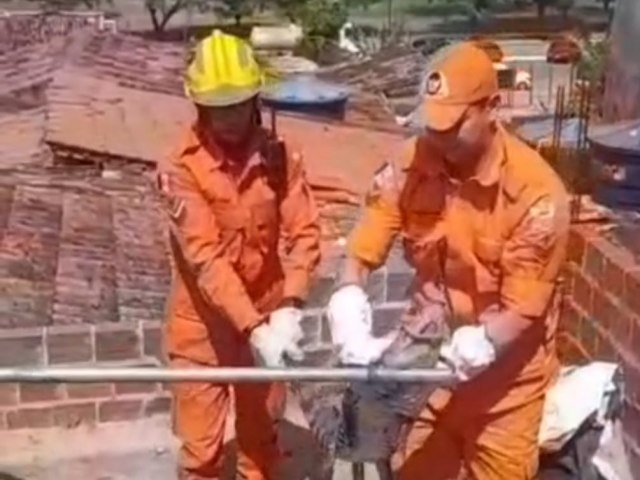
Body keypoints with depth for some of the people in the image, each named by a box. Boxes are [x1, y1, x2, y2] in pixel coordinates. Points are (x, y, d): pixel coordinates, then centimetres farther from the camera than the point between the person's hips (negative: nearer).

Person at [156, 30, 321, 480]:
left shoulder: (279, 158, -6)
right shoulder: (182, 168, -17)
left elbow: (305, 233, -10)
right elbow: (205, 257, -24)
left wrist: (290, 307, -24)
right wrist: (252, 327, -31)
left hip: (266, 319, 3)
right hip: (203, 326, -3)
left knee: (262, 440, 18)